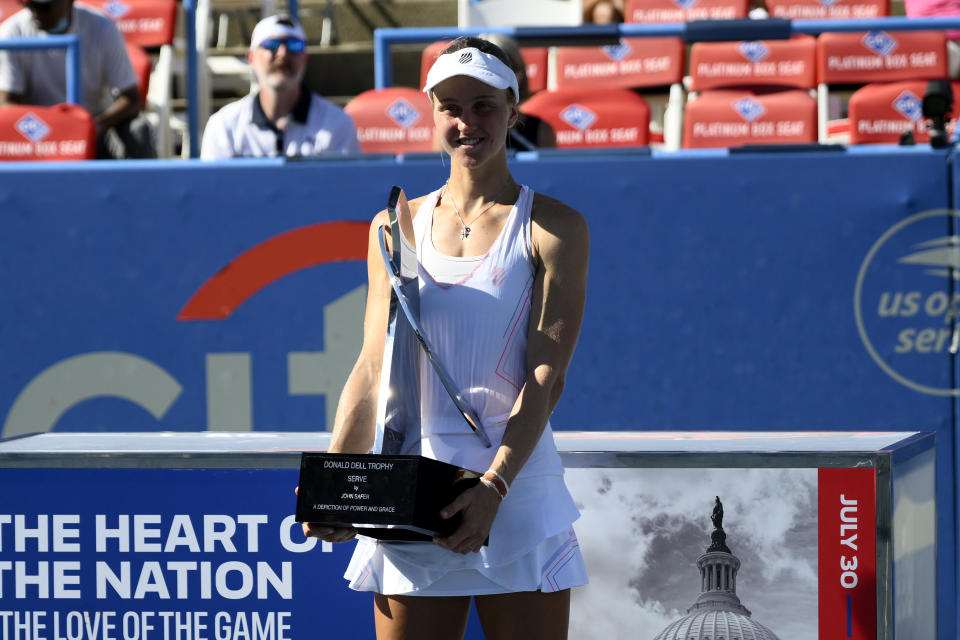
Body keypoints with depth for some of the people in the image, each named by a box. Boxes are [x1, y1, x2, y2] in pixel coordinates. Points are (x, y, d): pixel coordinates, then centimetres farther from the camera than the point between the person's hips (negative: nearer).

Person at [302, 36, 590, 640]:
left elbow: (546, 376, -7)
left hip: (515, 485, -3)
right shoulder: (395, 227, 12)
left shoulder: (555, 228, 2)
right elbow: (372, 369, 11)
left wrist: (494, 486, -20)